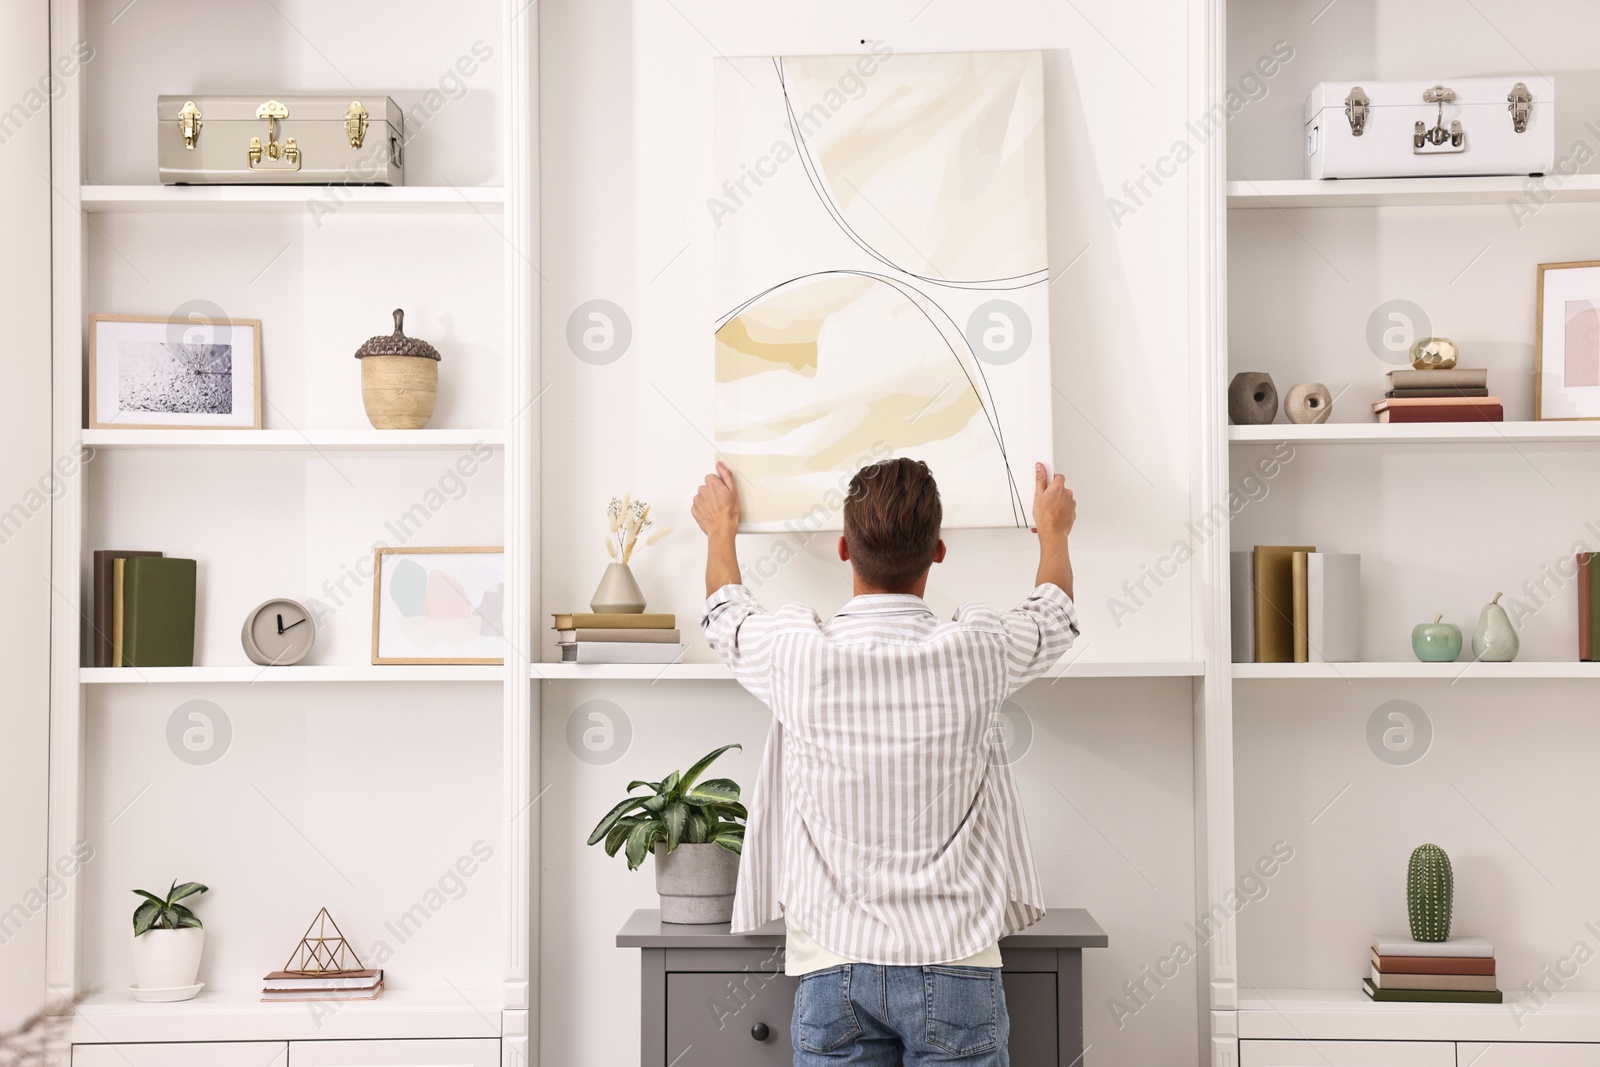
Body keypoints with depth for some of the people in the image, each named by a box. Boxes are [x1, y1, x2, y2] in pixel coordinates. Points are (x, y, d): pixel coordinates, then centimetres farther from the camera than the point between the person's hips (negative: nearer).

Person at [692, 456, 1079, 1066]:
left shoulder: (797, 655, -9)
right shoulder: (976, 652, -8)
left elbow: (726, 616, 17)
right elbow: (1055, 614, 17)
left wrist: (721, 529, 37)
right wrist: (1052, 530, 39)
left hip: (831, 967, 0)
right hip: (954, 967, 0)